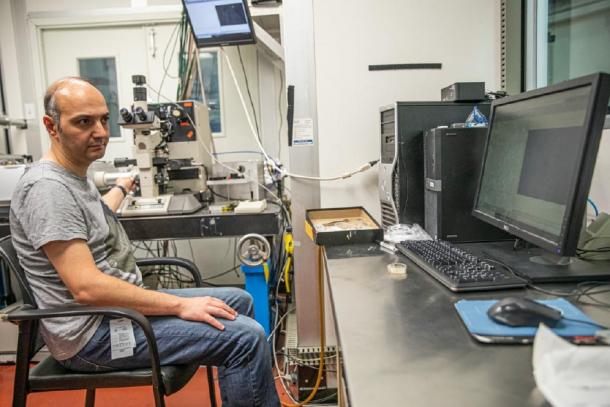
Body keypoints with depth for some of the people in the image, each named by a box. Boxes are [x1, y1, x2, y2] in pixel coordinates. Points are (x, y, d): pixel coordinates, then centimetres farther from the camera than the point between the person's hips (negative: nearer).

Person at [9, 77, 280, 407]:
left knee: (240, 301, 13)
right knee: (246, 336, -21)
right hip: (91, 333, -10)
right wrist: (180, 305, -23)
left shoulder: (74, 176, 10)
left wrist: (121, 188, 53)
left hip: (118, 303, 10)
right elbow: (86, 287, -27)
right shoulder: (47, 187, -21)